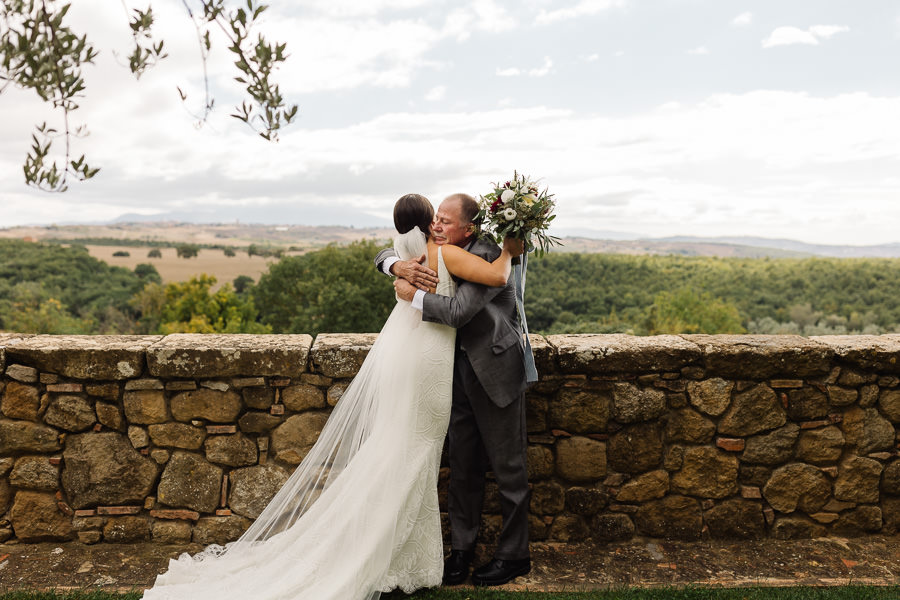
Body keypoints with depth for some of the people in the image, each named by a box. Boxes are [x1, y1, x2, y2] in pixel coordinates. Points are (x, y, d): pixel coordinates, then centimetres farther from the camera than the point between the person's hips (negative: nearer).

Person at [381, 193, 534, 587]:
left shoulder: (488, 258, -19)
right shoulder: (437, 252, 4)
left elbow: (457, 311, -30)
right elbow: (385, 255, 11)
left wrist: (412, 295, -16)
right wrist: (400, 266, -13)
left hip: (495, 369, -7)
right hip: (460, 368, 7)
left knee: (507, 466, 5)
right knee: (463, 463, 13)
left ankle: (514, 555, 21)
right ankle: (461, 548, 27)